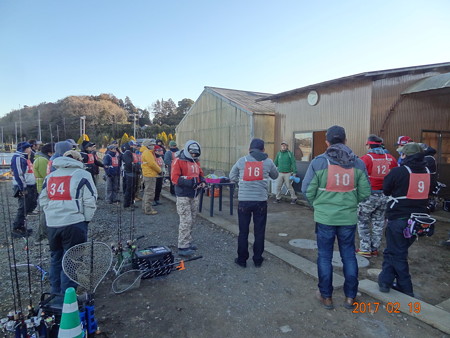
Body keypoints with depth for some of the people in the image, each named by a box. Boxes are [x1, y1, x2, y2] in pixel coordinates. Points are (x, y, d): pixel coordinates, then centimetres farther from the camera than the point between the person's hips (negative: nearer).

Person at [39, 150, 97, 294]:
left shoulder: (50, 176, 16)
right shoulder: (82, 175, -4)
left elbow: (43, 200, 17)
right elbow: (90, 201, -8)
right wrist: (86, 219, 2)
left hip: (52, 224, 6)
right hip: (74, 224, -6)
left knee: (56, 257, 20)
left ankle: (56, 292, 32)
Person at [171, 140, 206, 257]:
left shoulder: (196, 162, 13)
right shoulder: (178, 161, -9)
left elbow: (201, 174, 20)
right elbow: (174, 178, -16)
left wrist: (202, 181, -3)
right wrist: (189, 182, -25)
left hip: (194, 196, 7)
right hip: (183, 196, -7)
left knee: (192, 220, 13)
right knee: (186, 221, -9)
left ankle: (188, 242, 26)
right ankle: (183, 247, -2)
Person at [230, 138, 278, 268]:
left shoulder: (241, 161, 2)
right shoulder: (268, 162, 3)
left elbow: (232, 177, 11)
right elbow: (275, 176, 19)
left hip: (244, 200, 0)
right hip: (261, 201, 0)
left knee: (243, 232, 11)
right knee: (259, 231, 12)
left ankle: (242, 259, 20)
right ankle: (257, 259, 22)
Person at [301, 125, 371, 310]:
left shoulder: (319, 162, -10)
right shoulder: (358, 163, -1)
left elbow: (307, 191, -7)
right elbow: (365, 192, 2)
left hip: (325, 217, -2)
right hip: (349, 217, 3)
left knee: (325, 256, 12)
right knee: (349, 256, 17)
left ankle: (326, 296, 24)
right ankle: (350, 297, 28)